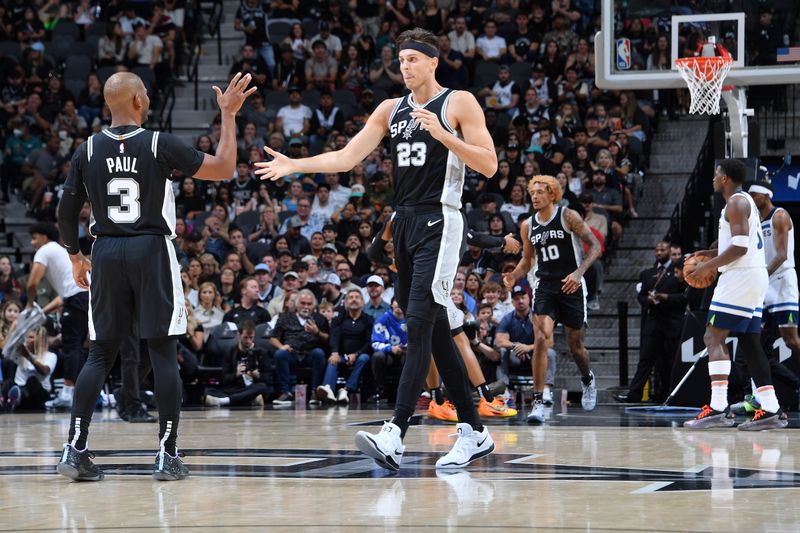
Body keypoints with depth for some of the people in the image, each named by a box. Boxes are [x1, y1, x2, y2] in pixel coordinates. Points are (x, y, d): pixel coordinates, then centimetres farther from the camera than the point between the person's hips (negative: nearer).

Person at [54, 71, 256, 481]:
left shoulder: (88, 151, 2)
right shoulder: (160, 145, -7)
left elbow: (67, 211, 5)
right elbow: (223, 169, -3)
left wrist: (75, 257, 21)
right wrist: (229, 115, 7)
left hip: (106, 252, 3)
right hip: (152, 251, -3)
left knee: (100, 354, 8)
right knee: (163, 353, 2)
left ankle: (75, 450, -1)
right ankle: (167, 456, 0)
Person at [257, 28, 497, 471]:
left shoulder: (459, 103, -4)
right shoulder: (391, 109, 14)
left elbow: (489, 165, -9)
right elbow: (347, 157, 12)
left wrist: (443, 135, -20)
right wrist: (294, 165, 1)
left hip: (439, 223, -7)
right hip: (404, 223, 8)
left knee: (419, 326, -16)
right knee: (435, 332, 9)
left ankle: (395, 436, -24)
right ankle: (474, 432, 16)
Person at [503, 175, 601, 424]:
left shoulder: (568, 216, -5)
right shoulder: (528, 226, 7)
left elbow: (595, 246, -5)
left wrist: (579, 272, -18)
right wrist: (514, 277, 1)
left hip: (570, 285, -2)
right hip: (545, 286, 2)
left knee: (575, 344, 10)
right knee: (541, 339, -19)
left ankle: (588, 380, 45)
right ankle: (538, 402, -20)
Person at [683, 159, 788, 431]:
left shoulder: (736, 202, -11)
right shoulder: (746, 201, 21)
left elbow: (740, 246, -20)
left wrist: (709, 266, -15)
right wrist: (713, 254, 21)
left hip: (741, 276, -10)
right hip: (756, 276, 10)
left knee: (714, 337, -11)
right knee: (749, 342, 10)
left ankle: (718, 409, -19)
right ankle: (770, 410, 7)